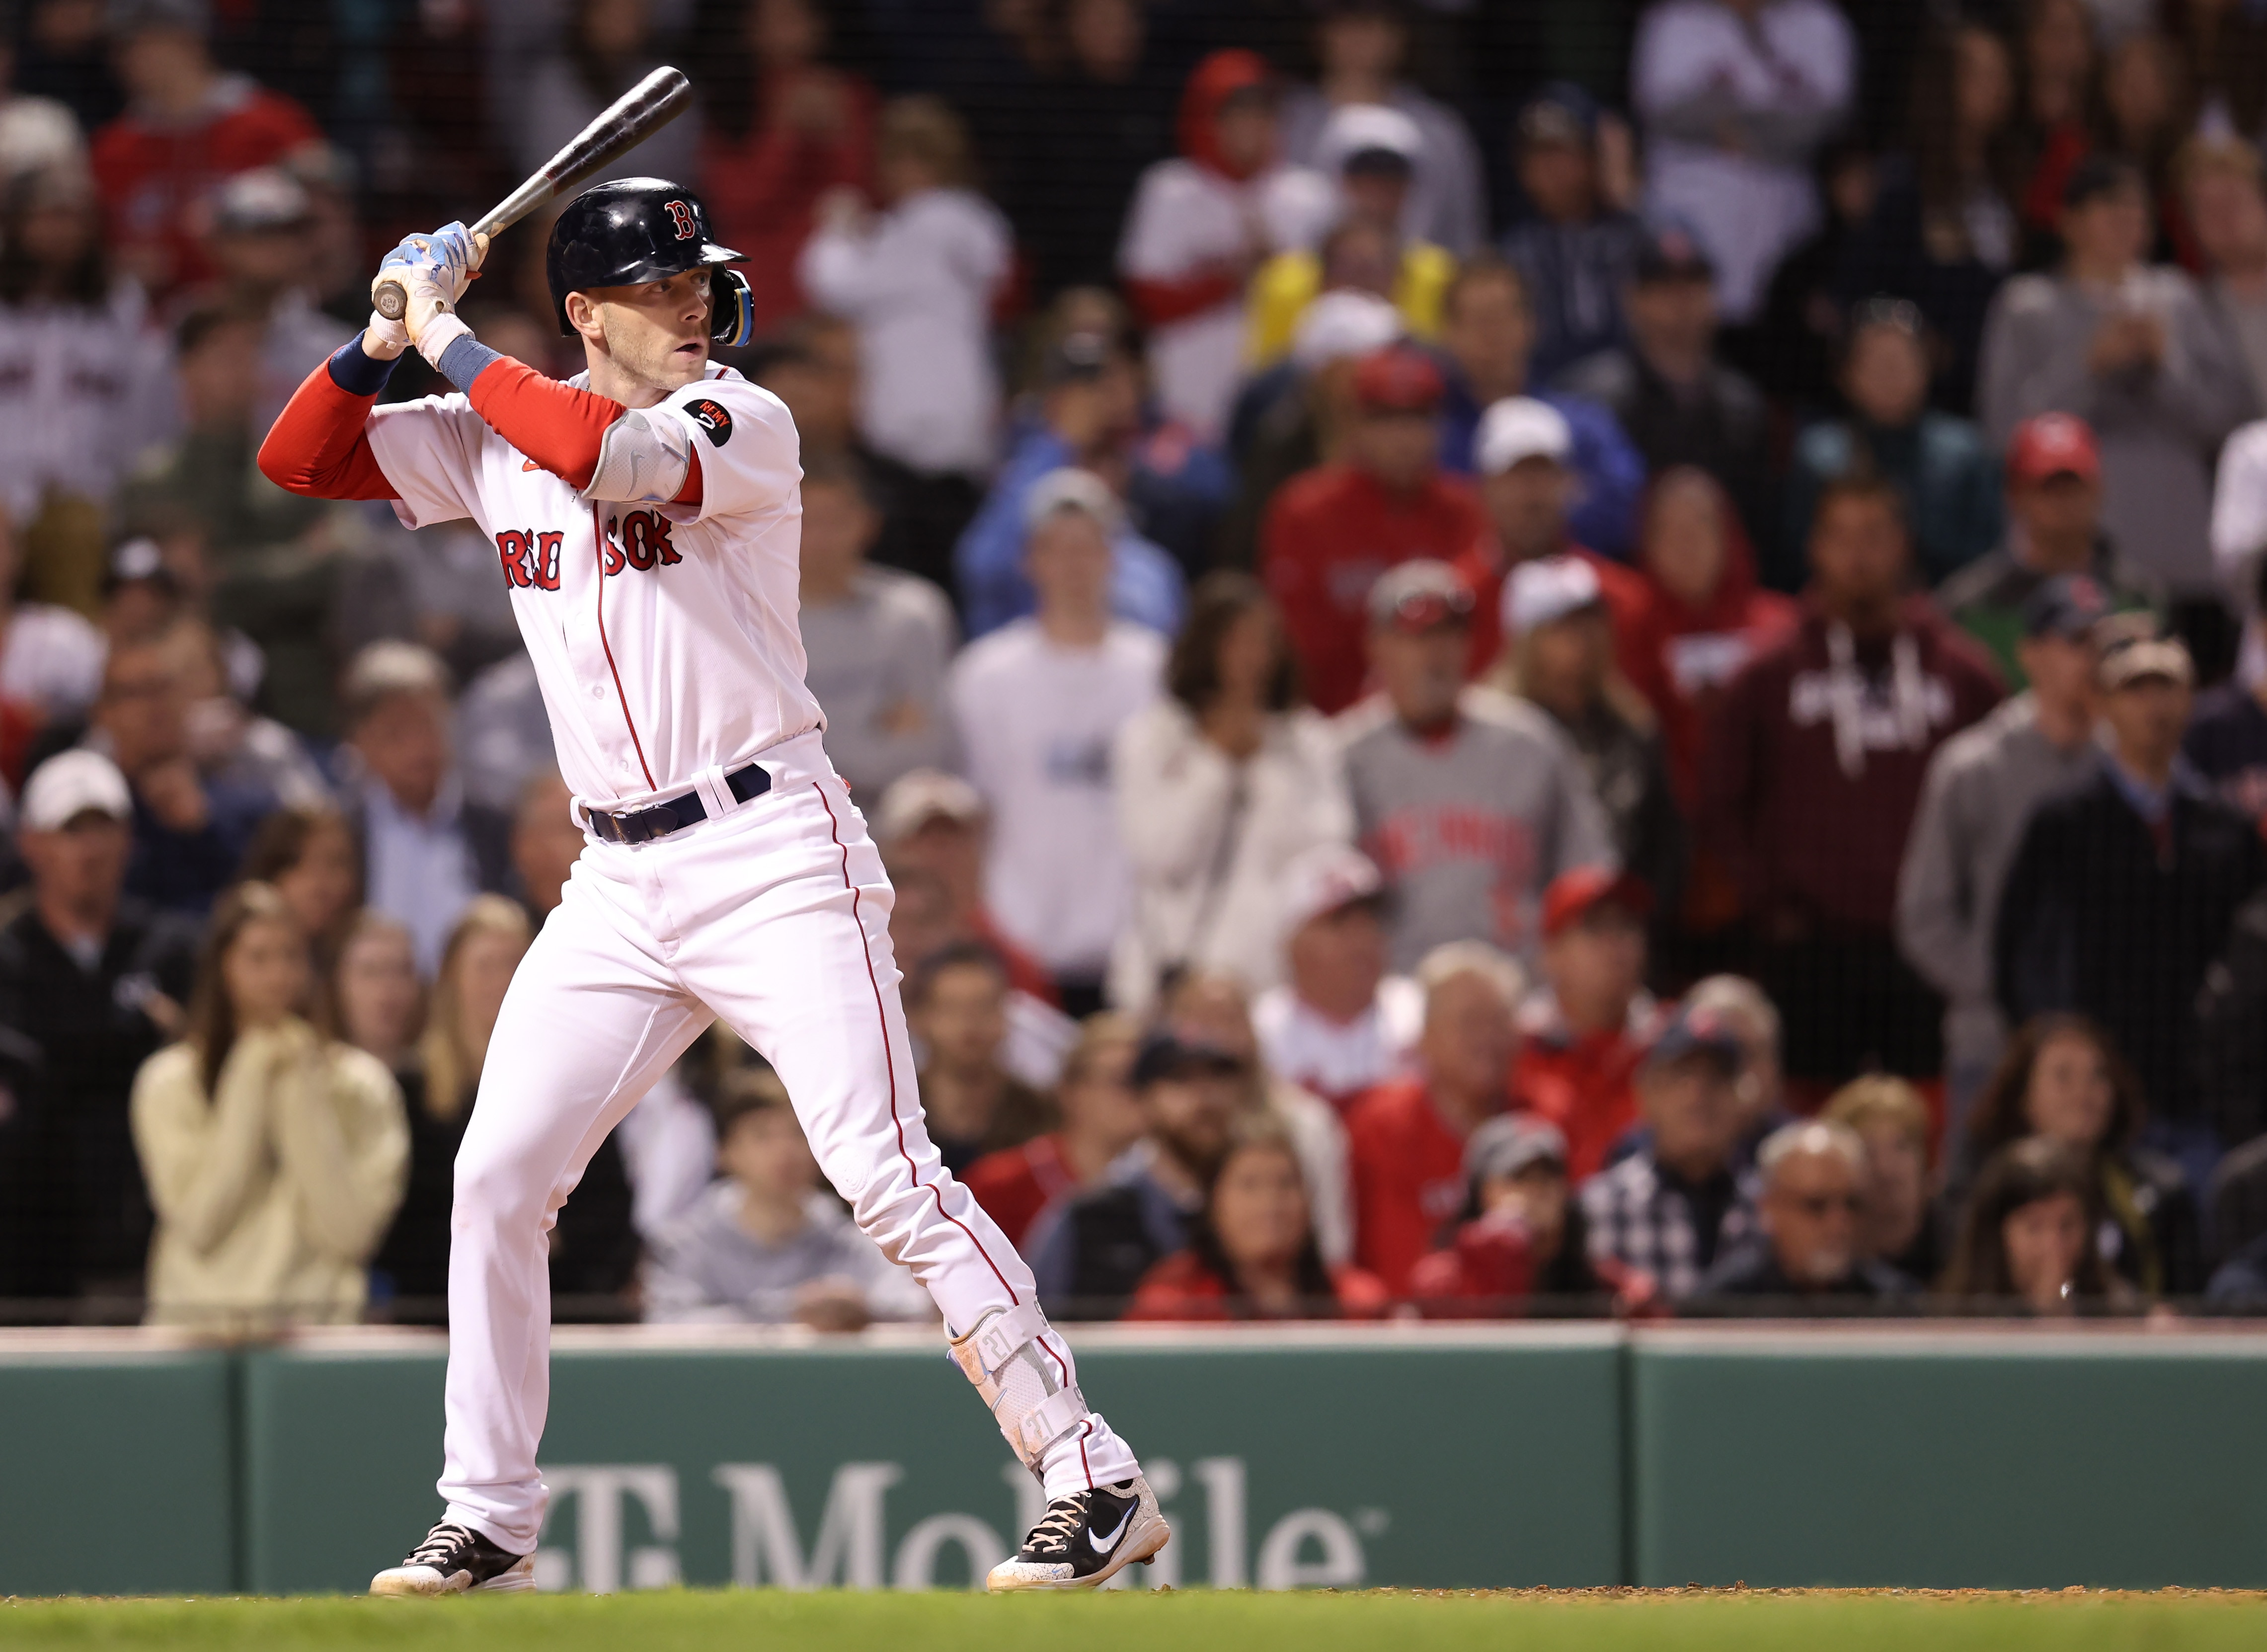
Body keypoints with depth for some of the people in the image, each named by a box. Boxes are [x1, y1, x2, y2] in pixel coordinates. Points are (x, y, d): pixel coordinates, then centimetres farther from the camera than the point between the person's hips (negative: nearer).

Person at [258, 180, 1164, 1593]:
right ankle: (490, 1523, 13)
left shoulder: (742, 424, -9)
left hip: (773, 861, -6)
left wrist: (452, 342, -17)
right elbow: (297, 460, 10)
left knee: (890, 1179, -14)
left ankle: (1099, 1483, -11)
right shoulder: (492, 440, 8)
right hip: (621, 886, 6)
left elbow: (608, 455, -28)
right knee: (496, 1178, 1)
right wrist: (391, 334, -5)